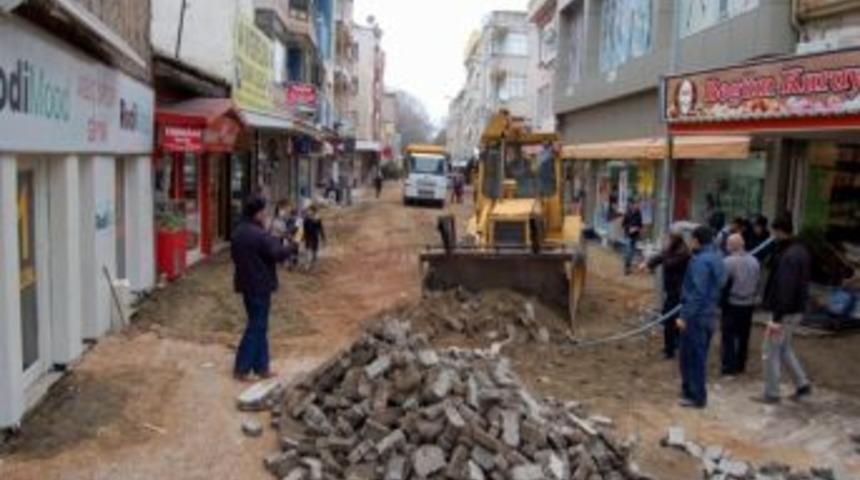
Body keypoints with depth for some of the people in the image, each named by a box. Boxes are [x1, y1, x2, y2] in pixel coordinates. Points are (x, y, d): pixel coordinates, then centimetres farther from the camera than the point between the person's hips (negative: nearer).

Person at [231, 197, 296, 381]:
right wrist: (291, 247, -7)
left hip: (246, 283, 9)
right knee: (257, 327, 0)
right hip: (260, 285, -9)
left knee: (258, 325, 15)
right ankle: (241, 368, 5)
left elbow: (235, 255, 20)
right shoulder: (260, 235, -20)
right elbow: (278, 254, -25)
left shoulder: (238, 233, 9)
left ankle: (261, 367, 20)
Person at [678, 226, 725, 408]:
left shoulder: (700, 261, -19)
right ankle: (690, 390, 30)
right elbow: (717, 288, 15)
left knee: (693, 356, 1)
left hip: (696, 317, -9)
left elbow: (697, 293, -24)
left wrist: (685, 316, -22)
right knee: (698, 356, 18)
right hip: (709, 315, 9)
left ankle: (697, 396, 9)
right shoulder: (716, 258, 11)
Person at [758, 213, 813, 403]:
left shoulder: (788, 256, -23)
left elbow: (784, 288, -27)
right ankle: (802, 384, 25)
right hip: (797, 309, 10)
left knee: (771, 352, 2)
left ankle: (771, 394, 11)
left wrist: (777, 318, -25)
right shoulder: (801, 250, 9)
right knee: (784, 348, 23)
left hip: (785, 311, -10)